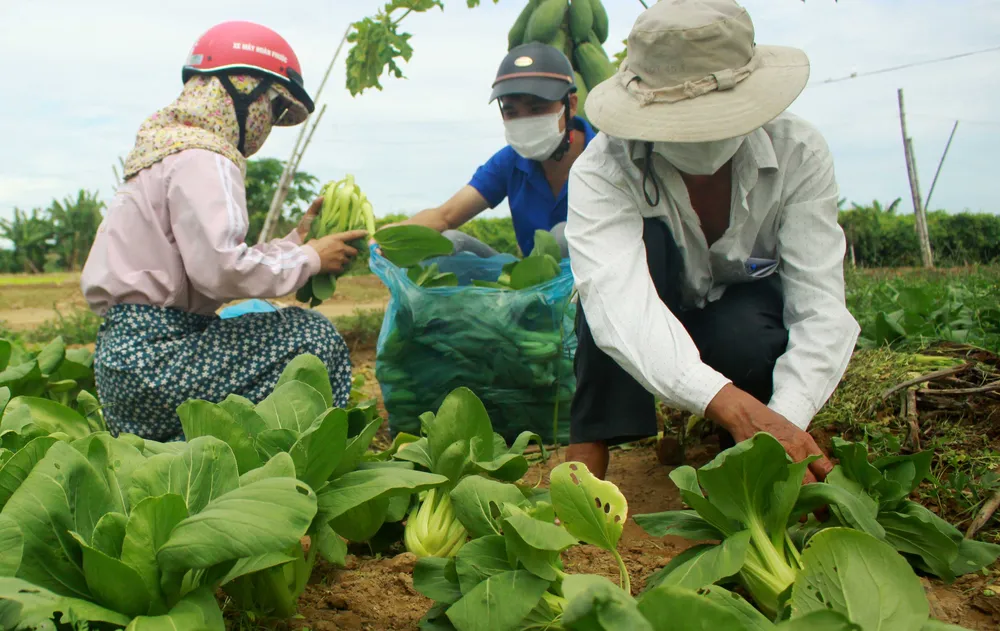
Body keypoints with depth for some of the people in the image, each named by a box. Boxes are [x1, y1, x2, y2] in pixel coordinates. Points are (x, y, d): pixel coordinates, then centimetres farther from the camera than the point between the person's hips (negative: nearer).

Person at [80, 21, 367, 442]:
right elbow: (221, 269, -25)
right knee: (312, 337, -8)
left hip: (132, 357, 10)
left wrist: (295, 239, 15)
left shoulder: (170, 147, 19)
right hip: (150, 361, -10)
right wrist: (310, 258, -11)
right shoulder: (201, 159, -12)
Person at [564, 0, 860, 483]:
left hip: (748, 318, 1)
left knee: (744, 335, -35)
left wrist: (784, 422, -45)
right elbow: (616, 301, -44)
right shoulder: (602, 170, -27)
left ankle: (720, 445, -1)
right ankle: (587, 454, -28)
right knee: (643, 239, -32)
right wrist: (736, 406, -59)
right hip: (644, 342, -1)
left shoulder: (799, 154, -20)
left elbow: (820, 307, -26)